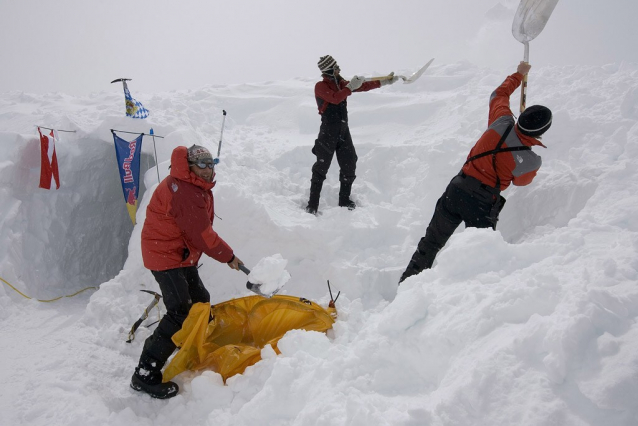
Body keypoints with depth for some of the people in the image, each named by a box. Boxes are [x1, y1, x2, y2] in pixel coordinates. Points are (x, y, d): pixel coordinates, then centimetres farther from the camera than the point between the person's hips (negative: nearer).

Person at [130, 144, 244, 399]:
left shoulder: (198, 188, 8)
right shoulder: (184, 192, -25)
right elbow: (202, 236, -23)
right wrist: (228, 256, -11)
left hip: (181, 254, 11)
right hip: (165, 255, -11)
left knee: (200, 301, 20)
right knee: (181, 313, -15)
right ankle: (145, 375, -9)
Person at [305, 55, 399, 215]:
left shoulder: (341, 83, 12)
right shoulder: (320, 86, -8)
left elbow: (362, 87, 13)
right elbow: (335, 99, -25)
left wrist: (384, 82, 10)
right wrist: (350, 87, -22)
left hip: (343, 131, 7)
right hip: (328, 133, -7)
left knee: (349, 166, 10)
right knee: (321, 169, -6)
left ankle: (344, 200, 24)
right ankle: (312, 205, -1)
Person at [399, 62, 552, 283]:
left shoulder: (502, 123, -6)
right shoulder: (532, 161, -11)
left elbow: (499, 94, 15)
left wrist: (518, 74, 31)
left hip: (457, 189, 4)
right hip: (483, 204, -4)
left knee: (431, 244, 14)